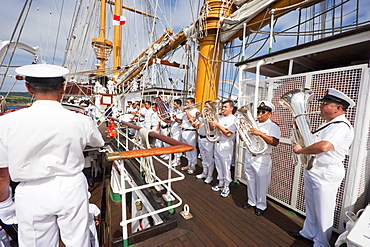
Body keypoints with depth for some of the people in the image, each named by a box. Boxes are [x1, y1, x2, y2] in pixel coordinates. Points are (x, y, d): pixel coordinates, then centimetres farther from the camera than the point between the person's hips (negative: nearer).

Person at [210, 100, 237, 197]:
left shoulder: (233, 119, -10)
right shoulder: (220, 117, 10)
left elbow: (228, 133, -20)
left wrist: (217, 124, -19)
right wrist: (211, 123, -5)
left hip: (226, 145, -7)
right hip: (217, 143, 7)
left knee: (225, 167, 2)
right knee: (218, 166, 15)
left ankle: (226, 187, 19)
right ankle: (220, 184, 31)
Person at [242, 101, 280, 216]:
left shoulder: (273, 126, -5)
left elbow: (275, 142, -21)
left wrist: (260, 133, -27)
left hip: (262, 159, -5)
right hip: (249, 156, 5)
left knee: (261, 183, 6)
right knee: (250, 181, 15)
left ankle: (261, 205, 25)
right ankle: (251, 201, 33)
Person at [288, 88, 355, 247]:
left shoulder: (342, 126, -19)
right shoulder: (329, 124, 13)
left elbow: (324, 146, -35)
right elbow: (313, 141, 19)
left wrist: (300, 150, -21)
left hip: (326, 174, -9)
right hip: (312, 171, 9)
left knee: (323, 212, 8)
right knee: (310, 207, 23)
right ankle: (308, 233, 41)